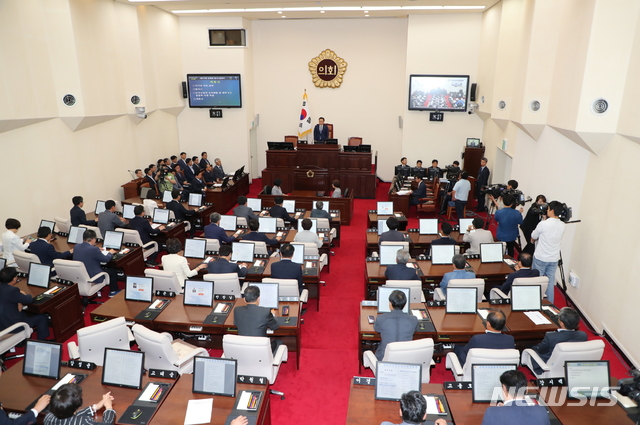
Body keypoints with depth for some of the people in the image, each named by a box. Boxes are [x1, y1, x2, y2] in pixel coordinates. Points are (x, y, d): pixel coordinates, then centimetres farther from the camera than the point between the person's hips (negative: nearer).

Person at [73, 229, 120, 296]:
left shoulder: (76, 246, -3)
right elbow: (106, 259, -11)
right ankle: (113, 291, 29)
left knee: (102, 266, 30)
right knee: (112, 271, 15)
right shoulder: (94, 249, -25)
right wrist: (110, 253, 9)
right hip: (92, 279, -7)